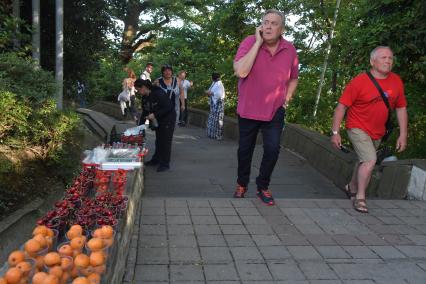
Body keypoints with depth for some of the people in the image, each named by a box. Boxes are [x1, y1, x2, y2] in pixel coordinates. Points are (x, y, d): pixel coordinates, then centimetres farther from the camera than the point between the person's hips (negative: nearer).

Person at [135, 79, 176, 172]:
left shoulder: (158, 93, -25)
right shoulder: (145, 97, 2)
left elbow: (168, 107, -26)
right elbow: (144, 112, 8)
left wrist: (154, 115, -27)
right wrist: (140, 126, 3)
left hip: (168, 118, -8)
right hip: (158, 120, 8)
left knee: (165, 141, -5)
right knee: (158, 140, 15)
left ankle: (165, 164, 3)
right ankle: (156, 160, 27)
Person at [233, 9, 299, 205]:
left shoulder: (290, 50, -4)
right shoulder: (249, 42, -14)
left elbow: (293, 79, 14)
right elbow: (241, 72, -31)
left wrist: (287, 98, 1)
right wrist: (258, 42, -26)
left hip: (275, 111, 1)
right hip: (248, 109, -1)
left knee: (272, 149, -10)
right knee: (245, 149, 13)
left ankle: (263, 186, 15)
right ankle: (242, 184, 37)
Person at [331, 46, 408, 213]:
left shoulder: (396, 81, -3)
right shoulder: (359, 82, -17)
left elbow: (401, 108, 5)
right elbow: (341, 107, -15)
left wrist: (403, 135, 2)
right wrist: (335, 132, -18)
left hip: (377, 133, 6)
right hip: (358, 129, -6)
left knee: (364, 161, 20)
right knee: (370, 160, -19)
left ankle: (352, 188, 43)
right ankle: (360, 197, -3)